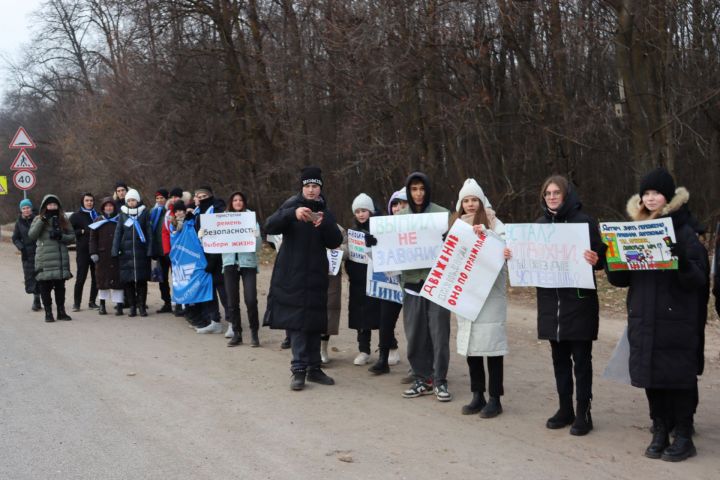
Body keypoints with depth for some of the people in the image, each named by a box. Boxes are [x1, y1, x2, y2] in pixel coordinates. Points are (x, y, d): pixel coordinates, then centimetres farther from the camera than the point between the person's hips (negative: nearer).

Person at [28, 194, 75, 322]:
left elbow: (72, 237, 11)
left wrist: (61, 237, -9)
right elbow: (31, 236, -9)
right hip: (44, 260, -2)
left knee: (60, 287, 7)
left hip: (61, 259, 2)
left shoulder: (64, 220, 13)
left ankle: (61, 311, 16)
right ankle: (48, 313, 7)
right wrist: (42, 220, -16)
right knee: (45, 287, -1)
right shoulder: (39, 220, 6)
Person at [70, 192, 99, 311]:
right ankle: (76, 303, 2)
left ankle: (92, 301, 15)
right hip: (83, 251, -3)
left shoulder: (97, 215, 12)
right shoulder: (76, 216, 4)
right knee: (80, 278, -4)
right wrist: (82, 231, -12)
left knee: (96, 278, 5)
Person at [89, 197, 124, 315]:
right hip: (102, 256, 1)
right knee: (102, 279, 5)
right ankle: (102, 305, 16)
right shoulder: (98, 222, 7)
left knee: (117, 279, -3)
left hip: (117, 256, -1)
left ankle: (119, 305, 0)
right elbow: (93, 239, 7)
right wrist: (93, 253, -3)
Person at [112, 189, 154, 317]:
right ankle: (132, 306, 10)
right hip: (126, 252, 1)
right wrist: (115, 250, -2)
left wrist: (149, 250, -6)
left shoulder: (144, 213, 4)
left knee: (142, 279, 0)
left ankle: (142, 306, 7)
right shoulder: (123, 214, 8)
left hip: (141, 252, -1)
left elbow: (149, 233, 1)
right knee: (128, 280, 2)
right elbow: (118, 233, 6)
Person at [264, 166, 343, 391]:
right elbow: (270, 226, -17)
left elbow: (336, 242, 0)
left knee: (315, 322, 8)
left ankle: (313, 368, 18)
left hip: (316, 275, 4)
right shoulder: (292, 205, -1)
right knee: (297, 321, -7)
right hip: (292, 275, -4)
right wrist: (293, 214, -32)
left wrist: (324, 224, -19)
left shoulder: (325, 212, 11)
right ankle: (299, 369, -2)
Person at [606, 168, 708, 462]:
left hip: (676, 320, -4)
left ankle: (683, 436, 13)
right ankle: (660, 432, 21)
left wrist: (683, 263, -29)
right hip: (643, 320, 4)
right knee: (651, 377, 9)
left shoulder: (684, 233, -4)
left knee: (678, 378, 2)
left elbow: (699, 280, -10)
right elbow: (621, 279, 11)